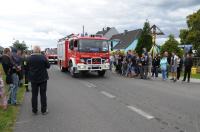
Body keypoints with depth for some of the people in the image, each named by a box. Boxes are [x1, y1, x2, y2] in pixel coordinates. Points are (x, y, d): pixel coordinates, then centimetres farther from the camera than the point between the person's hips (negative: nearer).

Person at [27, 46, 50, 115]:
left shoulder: (29, 58, -6)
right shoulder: (43, 57, -13)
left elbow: (28, 67, 5)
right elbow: (48, 66, -3)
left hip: (33, 79, 2)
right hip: (43, 78, -2)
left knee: (34, 95, 11)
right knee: (43, 94, 8)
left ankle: (34, 110, 18)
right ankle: (44, 110, 13)